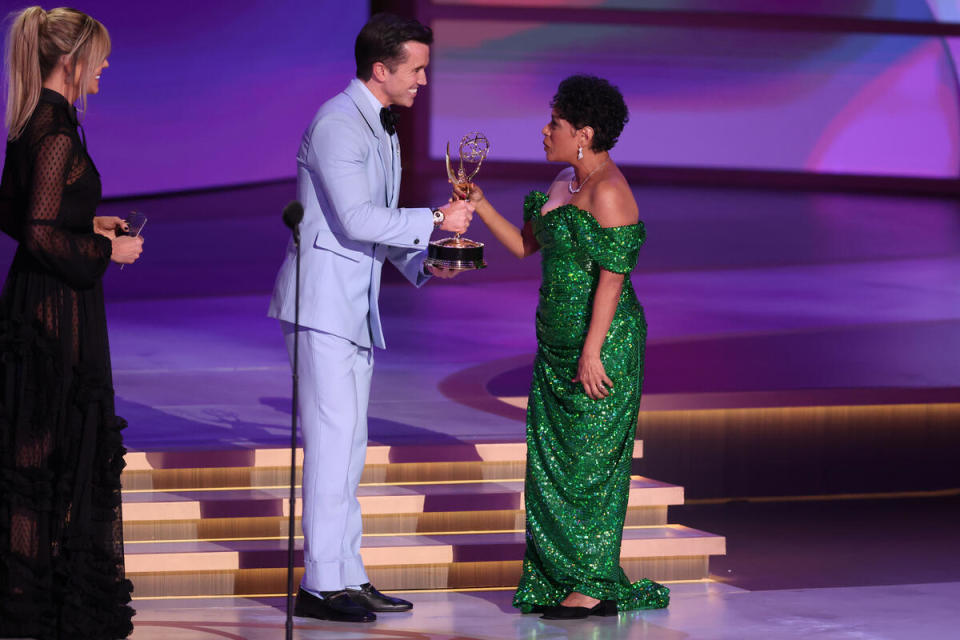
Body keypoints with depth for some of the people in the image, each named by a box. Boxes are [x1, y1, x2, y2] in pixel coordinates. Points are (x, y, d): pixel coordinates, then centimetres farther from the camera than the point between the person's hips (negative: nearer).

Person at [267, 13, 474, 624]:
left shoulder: (383, 128, 16)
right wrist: (436, 220, -15)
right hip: (323, 299, -10)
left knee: (349, 444, 10)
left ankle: (347, 575, 14)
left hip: (357, 304, 10)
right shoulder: (337, 124, -15)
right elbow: (357, 219, -22)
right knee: (332, 437, -11)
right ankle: (322, 584, -9)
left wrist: (421, 261, 8)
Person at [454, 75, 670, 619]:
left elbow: (612, 276, -20)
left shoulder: (608, 191, -16)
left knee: (590, 461, -5)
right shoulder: (565, 183, 13)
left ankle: (596, 588, 1)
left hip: (601, 341, -10)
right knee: (552, 458, 9)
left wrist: (592, 353, -22)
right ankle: (561, 580, 16)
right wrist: (479, 204, 8)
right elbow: (525, 245, 20)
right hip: (559, 344, 10)